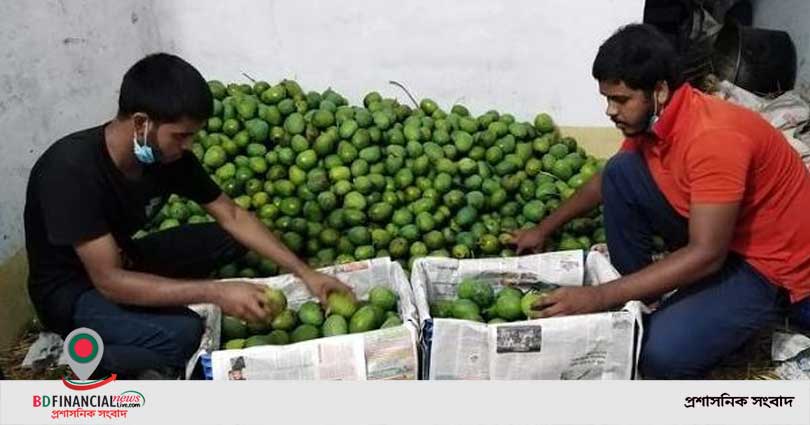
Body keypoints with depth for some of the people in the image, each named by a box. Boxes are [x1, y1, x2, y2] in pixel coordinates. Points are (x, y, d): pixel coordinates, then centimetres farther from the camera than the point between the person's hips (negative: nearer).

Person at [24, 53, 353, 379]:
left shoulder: (169, 154, -13)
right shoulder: (72, 169, -33)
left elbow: (232, 217, -5)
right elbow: (109, 281, -34)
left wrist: (304, 272, -12)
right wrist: (218, 293, -37)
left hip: (123, 261, 7)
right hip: (70, 291, -7)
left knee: (232, 239, -1)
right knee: (182, 334, -31)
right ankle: (91, 358, -3)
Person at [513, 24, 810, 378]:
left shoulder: (714, 137, -32)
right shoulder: (650, 119, -4)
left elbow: (706, 256, -33)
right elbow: (606, 181, 16)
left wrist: (599, 298, -34)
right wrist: (545, 229, 18)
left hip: (771, 262, -8)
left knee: (662, 351, -30)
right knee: (621, 173, -6)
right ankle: (637, 300, 5)